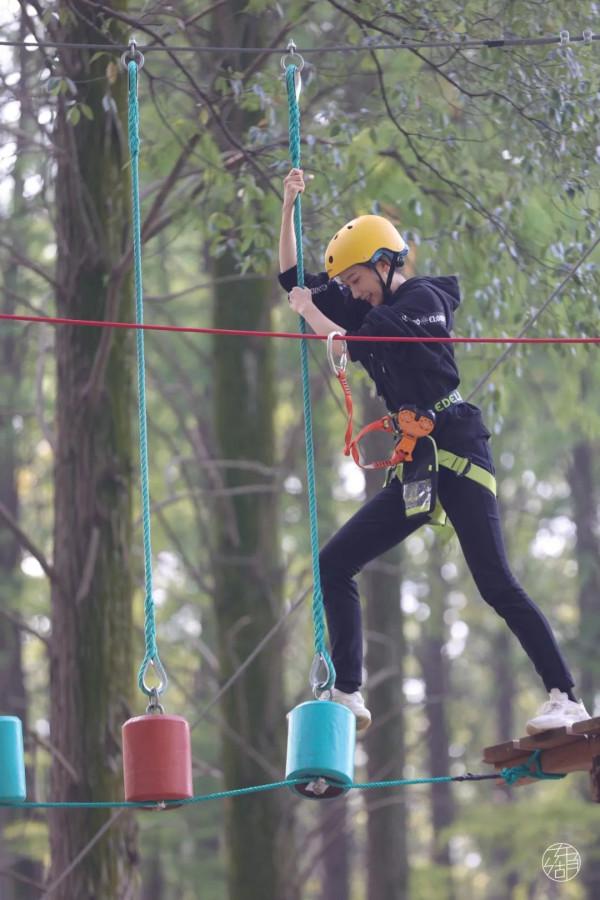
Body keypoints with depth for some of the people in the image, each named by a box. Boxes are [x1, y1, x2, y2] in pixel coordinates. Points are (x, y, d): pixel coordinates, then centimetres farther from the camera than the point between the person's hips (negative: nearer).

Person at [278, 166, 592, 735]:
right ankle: (347, 697, 1)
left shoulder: (421, 300, -7)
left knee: (496, 585, -16)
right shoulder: (375, 309, 18)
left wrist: (308, 309, -4)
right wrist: (289, 205, 18)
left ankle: (567, 698, -15)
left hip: (458, 452, -9)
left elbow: (347, 344, -18)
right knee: (334, 564, 2)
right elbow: (293, 279, 25)